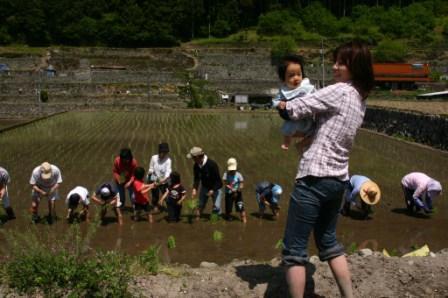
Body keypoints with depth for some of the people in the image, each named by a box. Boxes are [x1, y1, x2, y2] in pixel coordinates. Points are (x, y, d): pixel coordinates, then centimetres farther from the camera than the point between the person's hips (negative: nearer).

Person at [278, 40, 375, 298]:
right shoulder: (361, 100, 13)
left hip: (315, 179, -9)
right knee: (328, 241, 24)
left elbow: (295, 108, -13)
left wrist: (284, 104, 6)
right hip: (338, 180, 9)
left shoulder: (339, 91, -13)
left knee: (294, 249, 0)